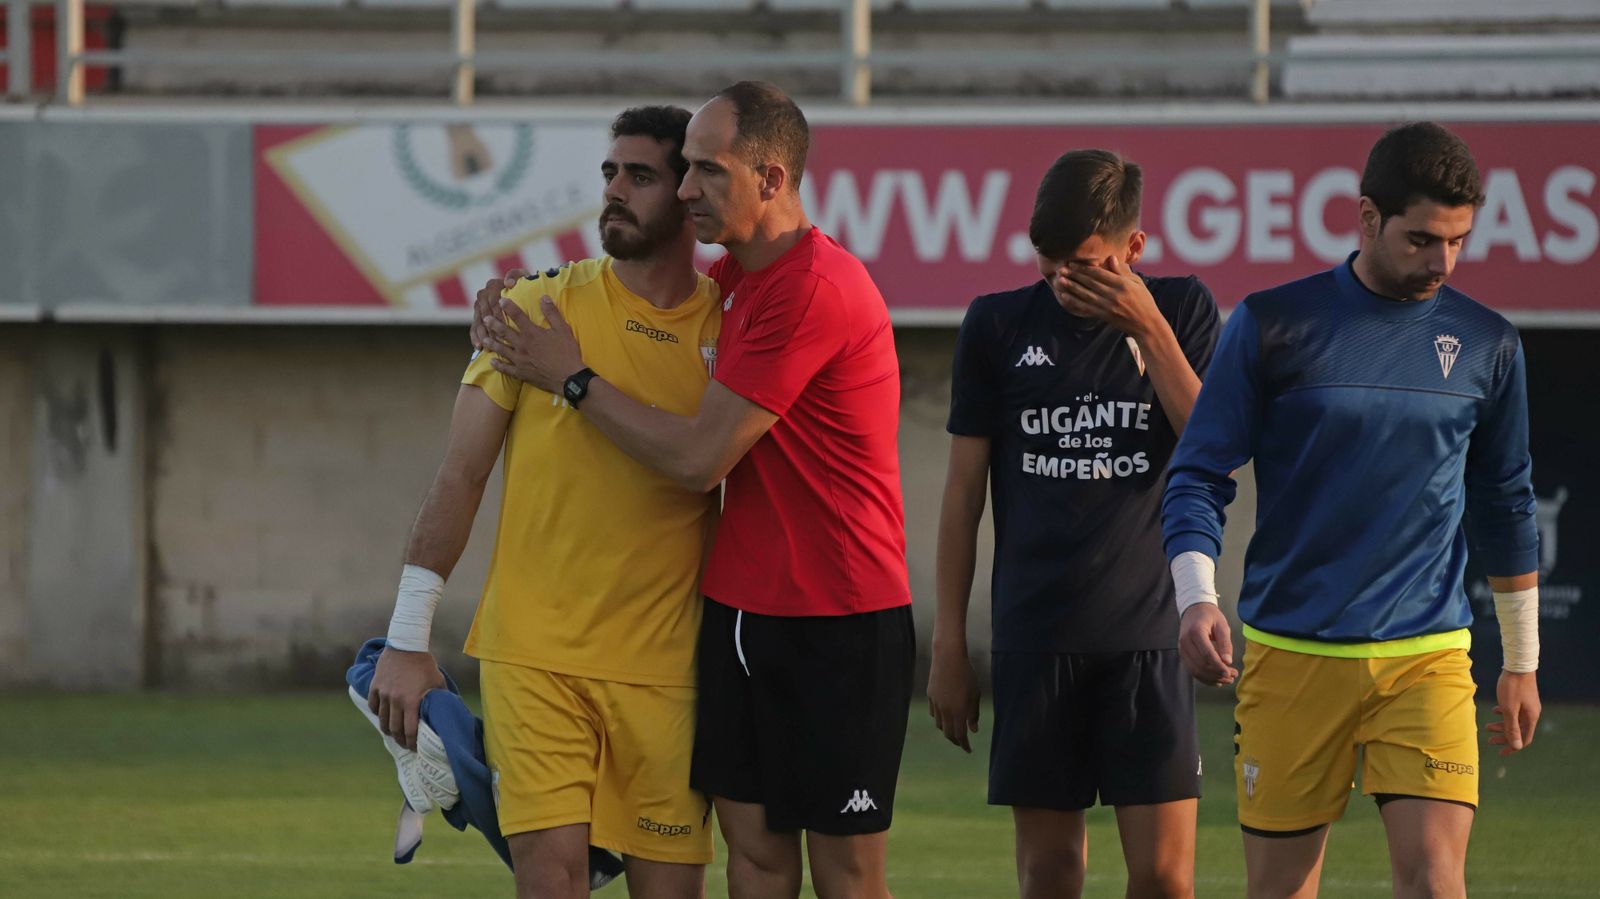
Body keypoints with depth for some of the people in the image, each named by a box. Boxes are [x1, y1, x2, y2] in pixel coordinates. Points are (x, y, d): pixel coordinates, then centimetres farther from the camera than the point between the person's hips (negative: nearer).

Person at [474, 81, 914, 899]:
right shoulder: (730, 278, 10)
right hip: (740, 608, 9)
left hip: (838, 624, -9)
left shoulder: (816, 288, -20)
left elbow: (697, 457, -18)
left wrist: (574, 376, -7)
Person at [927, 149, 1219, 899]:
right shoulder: (998, 325, 4)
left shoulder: (1181, 310, 4)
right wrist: (949, 643, 6)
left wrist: (1151, 329, -14)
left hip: (1147, 634, -1)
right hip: (1034, 634, 1)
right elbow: (964, 489, 7)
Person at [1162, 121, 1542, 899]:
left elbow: (1504, 507, 17)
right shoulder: (1273, 326, -1)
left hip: (1427, 658, 1)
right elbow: (1197, 476, 0)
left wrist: (1522, 661, 20)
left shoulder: (1486, 346, 7)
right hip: (1290, 653, -1)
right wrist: (1196, 598, -16)